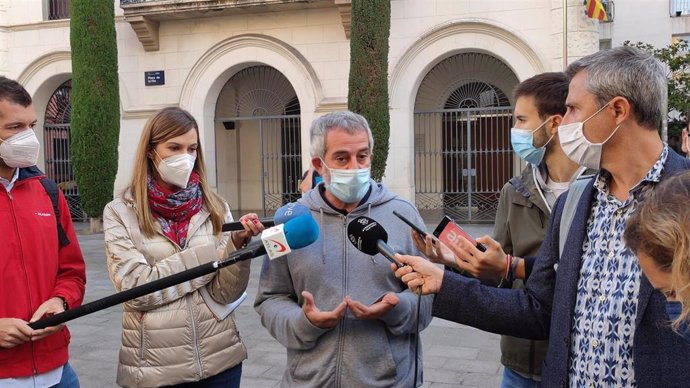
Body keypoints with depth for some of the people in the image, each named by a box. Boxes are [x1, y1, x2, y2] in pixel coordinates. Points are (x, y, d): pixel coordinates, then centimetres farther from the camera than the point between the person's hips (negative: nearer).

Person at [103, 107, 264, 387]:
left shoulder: (215, 207, 1)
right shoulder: (120, 212, -5)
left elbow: (226, 294, -3)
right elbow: (135, 287, -14)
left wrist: (238, 244, -20)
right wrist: (209, 253, -13)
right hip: (154, 365, -2)